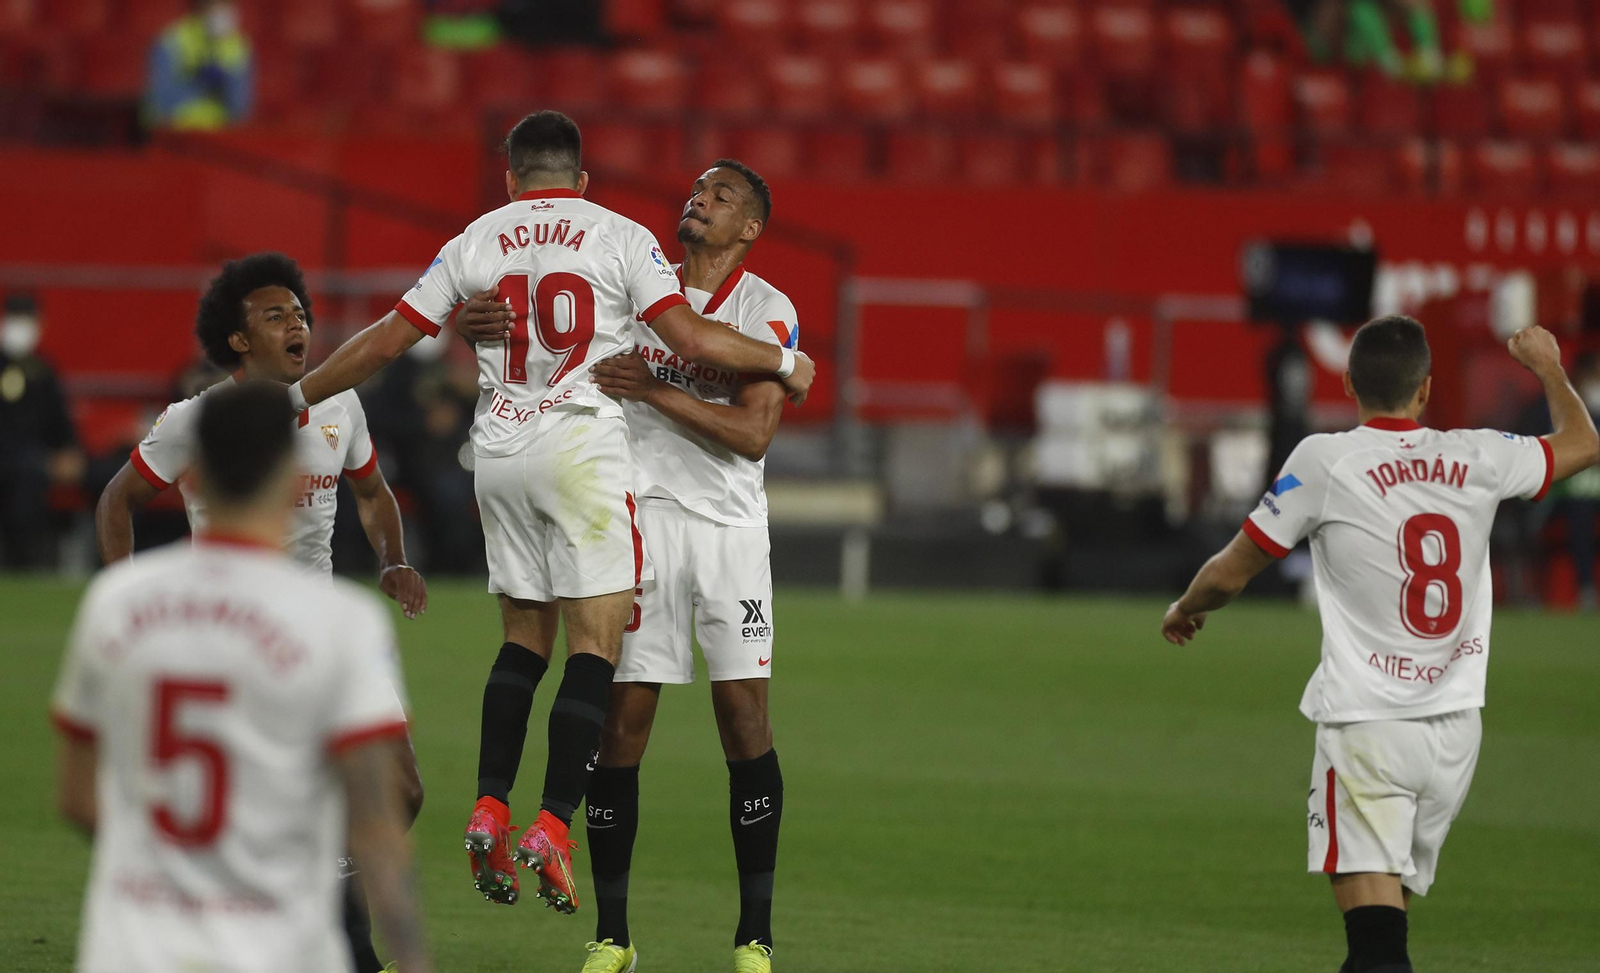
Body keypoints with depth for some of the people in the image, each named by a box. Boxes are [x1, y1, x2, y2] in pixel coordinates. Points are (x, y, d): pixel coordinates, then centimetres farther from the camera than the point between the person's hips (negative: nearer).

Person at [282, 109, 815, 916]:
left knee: (524, 638, 15)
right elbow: (692, 340, -5)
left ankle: (489, 810, 3)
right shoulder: (620, 238, 2)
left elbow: (385, 342, 11)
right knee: (595, 643, -4)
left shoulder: (474, 243, 10)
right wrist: (783, 362, 10)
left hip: (498, 456, 4)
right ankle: (553, 825, -15)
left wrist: (298, 396, 23)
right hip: (582, 449, -4)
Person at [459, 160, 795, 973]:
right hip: (640, 520, 2)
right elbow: (530, 333, 12)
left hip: (729, 527, -2)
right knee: (621, 721, -1)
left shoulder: (767, 311, -1)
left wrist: (655, 392, -19)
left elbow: (754, 432, -12)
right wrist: (477, 325, -12)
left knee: (744, 717, -5)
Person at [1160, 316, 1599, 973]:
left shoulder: (1325, 461, -9)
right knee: (1385, 915, 18)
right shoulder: (1478, 460, 2)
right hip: (1456, 730, 5)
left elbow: (1229, 574, -2)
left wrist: (1184, 611, 20)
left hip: (1367, 727, -5)